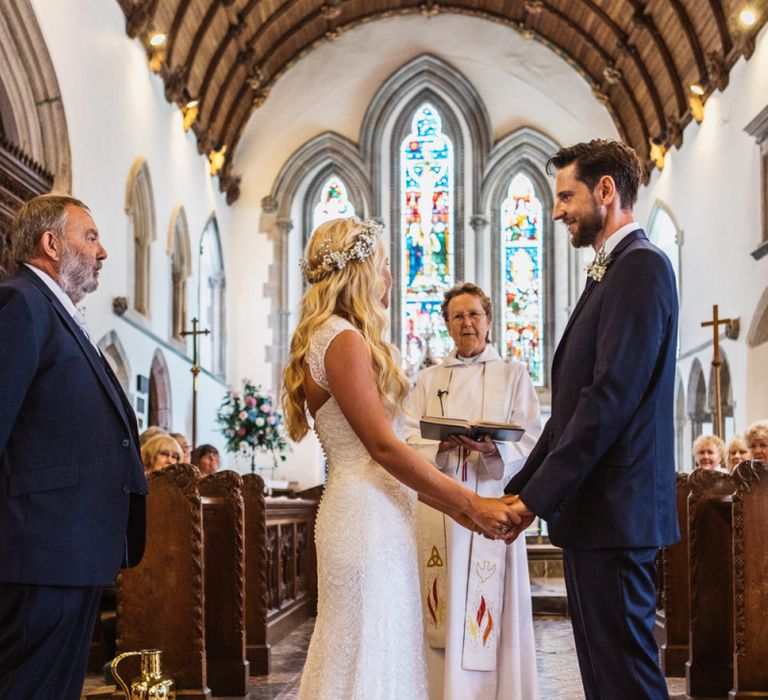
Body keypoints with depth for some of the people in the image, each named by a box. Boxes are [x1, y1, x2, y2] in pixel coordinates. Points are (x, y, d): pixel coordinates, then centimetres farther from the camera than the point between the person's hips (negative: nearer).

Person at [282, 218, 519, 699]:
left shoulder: (335, 337, 17)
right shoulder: (344, 339, -12)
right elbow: (383, 446, -17)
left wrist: (459, 510, 13)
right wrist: (471, 503, -13)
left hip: (378, 512, 10)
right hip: (367, 515, -10)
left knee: (380, 654, 12)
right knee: (367, 659, -4)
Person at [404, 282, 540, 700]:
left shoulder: (513, 374, 11)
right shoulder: (429, 380, 17)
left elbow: (531, 442, 2)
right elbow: (411, 442, 7)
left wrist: (496, 448, -19)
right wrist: (445, 443, -15)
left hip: (492, 503, -2)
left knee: (493, 609, -6)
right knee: (444, 606, -3)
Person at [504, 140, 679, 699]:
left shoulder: (641, 265, -12)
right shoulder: (609, 273, 19)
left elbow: (612, 397, -20)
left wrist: (537, 497, -17)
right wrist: (521, 487, 13)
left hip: (613, 509, -10)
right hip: (591, 508, 10)